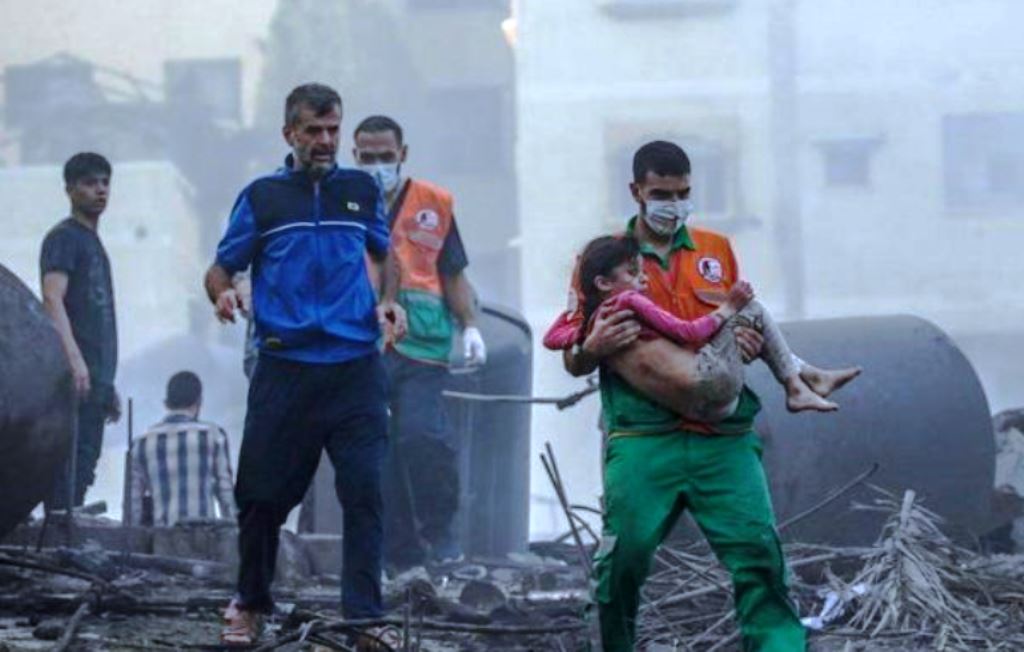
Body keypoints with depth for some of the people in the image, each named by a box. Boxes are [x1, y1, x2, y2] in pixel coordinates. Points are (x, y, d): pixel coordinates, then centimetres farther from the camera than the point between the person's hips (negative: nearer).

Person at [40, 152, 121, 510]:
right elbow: (52, 299, -18)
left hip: (95, 378, 9)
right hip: (77, 375, -9)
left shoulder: (93, 242, 24)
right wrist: (73, 357, -29)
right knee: (71, 465, -15)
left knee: (83, 469, 6)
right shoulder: (63, 237, -4)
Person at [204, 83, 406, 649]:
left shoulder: (362, 190, 10)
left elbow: (383, 253, 25)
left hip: (355, 366, 1)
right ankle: (250, 603, 23)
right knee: (264, 492, 3)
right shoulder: (262, 196, 5)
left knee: (364, 491, -8)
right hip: (284, 365, -1)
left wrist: (387, 302, 7)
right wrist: (223, 293, -15)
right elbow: (222, 267, 8)